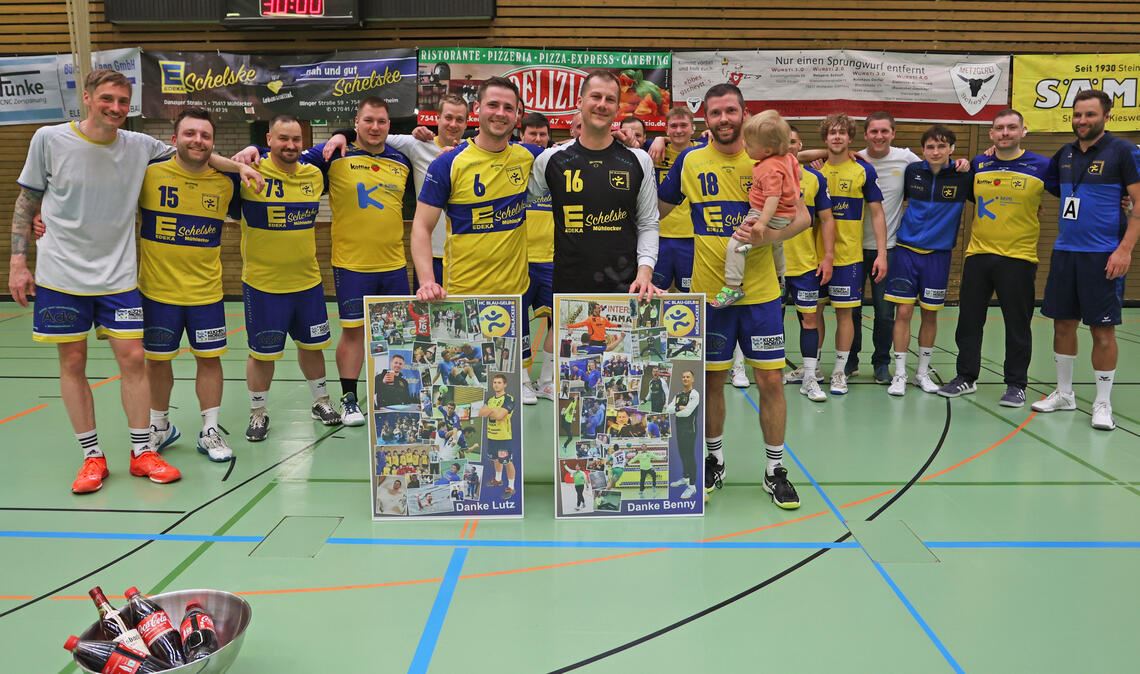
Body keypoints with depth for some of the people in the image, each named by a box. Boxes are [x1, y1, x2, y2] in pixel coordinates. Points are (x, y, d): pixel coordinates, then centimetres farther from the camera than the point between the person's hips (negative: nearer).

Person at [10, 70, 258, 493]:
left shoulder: (139, 146, 0)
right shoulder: (49, 140, -4)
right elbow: (26, 202, 3)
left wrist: (239, 167, -1)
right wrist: (17, 261, 0)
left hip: (118, 275, 2)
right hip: (61, 274, -1)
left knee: (132, 357, -1)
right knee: (72, 362, 3)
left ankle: (142, 452, 10)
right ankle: (92, 456, 14)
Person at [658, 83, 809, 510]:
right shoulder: (690, 161, 1)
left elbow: (802, 215, -4)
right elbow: (658, 207, 14)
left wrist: (769, 235, -21)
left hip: (760, 292, -1)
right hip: (709, 292, 1)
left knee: (770, 380, 1)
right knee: (712, 379, 9)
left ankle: (775, 470, 18)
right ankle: (714, 460, 30)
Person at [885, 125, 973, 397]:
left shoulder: (963, 177, -5)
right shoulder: (912, 171, -1)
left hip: (938, 253, 0)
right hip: (907, 249, 0)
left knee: (930, 314, 8)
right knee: (903, 312, -2)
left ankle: (923, 372, 23)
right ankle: (899, 374, 7)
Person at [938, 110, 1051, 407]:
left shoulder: (1040, 166, -4)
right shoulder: (978, 166, 6)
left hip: (1018, 257, -3)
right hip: (977, 254, 3)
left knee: (1017, 325, 4)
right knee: (969, 319, 9)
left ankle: (1016, 384, 17)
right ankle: (966, 377, 22)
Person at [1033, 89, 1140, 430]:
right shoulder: (1064, 154, 10)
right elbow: (1051, 189, 25)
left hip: (1103, 255, -5)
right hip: (1064, 252, 5)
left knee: (1103, 329, 0)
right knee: (1063, 323, 10)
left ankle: (1103, 403, 11)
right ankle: (1064, 393, 24)